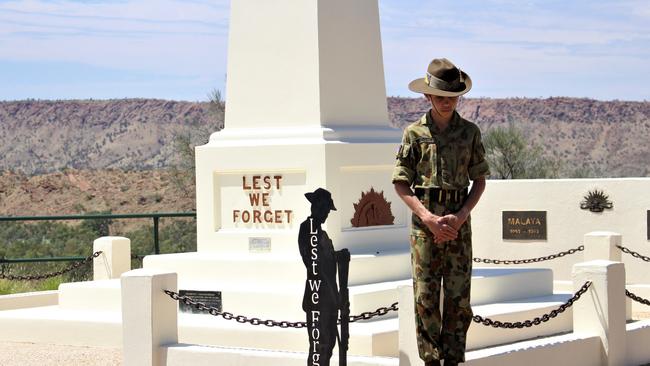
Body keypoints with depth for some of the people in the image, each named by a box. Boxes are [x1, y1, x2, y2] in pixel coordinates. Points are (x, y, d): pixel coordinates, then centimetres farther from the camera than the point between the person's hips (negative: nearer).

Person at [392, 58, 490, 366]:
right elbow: (401, 184, 1)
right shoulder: (414, 133, 2)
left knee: (458, 299, 1)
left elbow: (479, 180, 9)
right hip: (424, 224, -1)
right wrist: (428, 218, -11)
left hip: (459, 224, 1)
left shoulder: (470, 132, 6)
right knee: (425, 297, -2)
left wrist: (460, 217, -7)